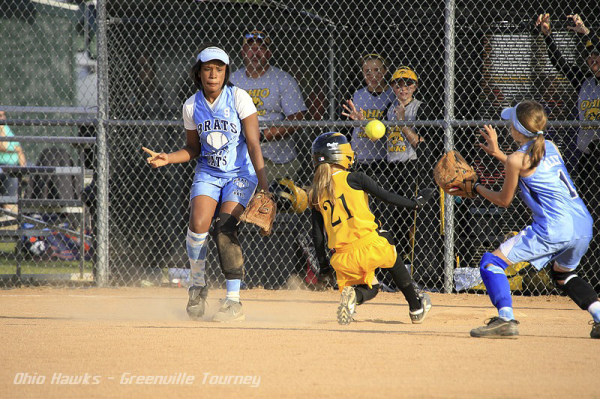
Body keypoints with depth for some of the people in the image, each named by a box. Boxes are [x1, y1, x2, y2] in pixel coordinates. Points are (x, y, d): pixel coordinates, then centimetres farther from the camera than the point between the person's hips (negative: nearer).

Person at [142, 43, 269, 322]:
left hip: (241, 173, -3)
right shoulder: (192, 106, -1)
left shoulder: (238, 98, -12)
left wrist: (264, 185, -23)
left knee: (225, 229, -19)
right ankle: (197, 285, 5)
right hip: (208, 172, 3)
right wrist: (168, 159, -6)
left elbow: (253, 144, -16)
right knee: (198, 224, -19)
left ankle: (234, 301, -15)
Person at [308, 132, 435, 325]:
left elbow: (317, 234, 12)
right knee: (394, 262, 29)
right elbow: (386, 196, -2)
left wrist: (323, 263, 21)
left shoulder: (316, 193, 9)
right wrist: (415, 203, 12)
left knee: (370, 288, 24)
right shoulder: (354, 178, -3)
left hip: (342, 257, 3)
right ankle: (416, 308, 35)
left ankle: (352, 295, -11)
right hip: (368, 244, -3)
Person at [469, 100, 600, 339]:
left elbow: (503, 201, 6)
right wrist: (498, 153, 37)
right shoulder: (551, 147, 14)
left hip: (554, 229, -8)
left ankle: (506, 319, -17)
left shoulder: (517, 160, -5)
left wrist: (476, 188, 21)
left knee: (491, 263, -2)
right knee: (563, 274, 34)